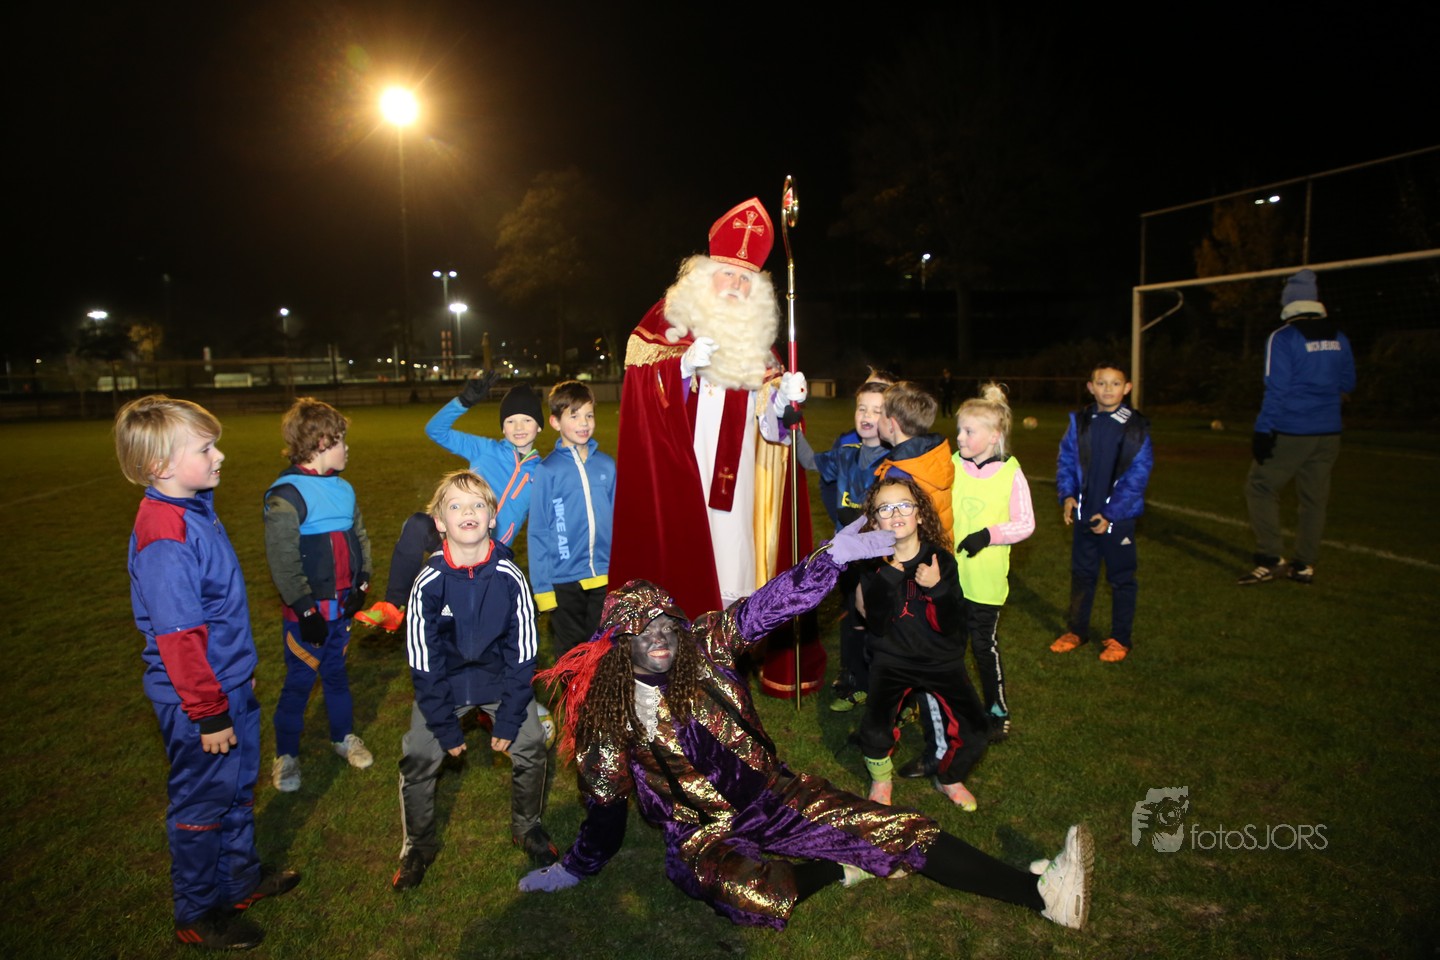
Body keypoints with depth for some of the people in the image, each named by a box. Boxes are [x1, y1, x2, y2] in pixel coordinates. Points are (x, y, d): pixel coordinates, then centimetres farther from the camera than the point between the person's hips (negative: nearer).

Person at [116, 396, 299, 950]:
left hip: (228, 683, 9)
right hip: (199, 698, -9)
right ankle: (198, 916, 30)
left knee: (238, 786, 23)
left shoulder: (194, 511, 3)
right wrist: (209, 713, -19)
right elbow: (177, 636, -26)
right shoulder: (164, 538, -27)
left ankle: (242, 879, 43)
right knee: (203, 802, 9)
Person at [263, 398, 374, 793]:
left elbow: (359, 537, 15)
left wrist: (361, 583, 5)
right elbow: (283, 560, -19)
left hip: (342, 605, 6)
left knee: (336, 672, 21)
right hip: (307, 612, -6)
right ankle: (286, 755, 25)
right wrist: (305, 608, -17)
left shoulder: (343, 489, 5)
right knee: (300, 681, 7)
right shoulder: (287, 495, -18)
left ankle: (343, 736, 38)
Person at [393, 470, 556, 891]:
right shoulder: (429, 582, -21)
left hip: (501, 676, 0)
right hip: (444, 681, 0)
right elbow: (423, 662, -12)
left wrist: (510, 717, -12)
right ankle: (418, 847, 23)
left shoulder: (509, 576, -21)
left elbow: (523, 654, -12)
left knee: (530, 750, -5)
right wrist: (445, 725, -12)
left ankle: (527, 827, 24)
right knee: (417, 760, -4)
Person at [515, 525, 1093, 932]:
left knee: (898, 830, -11)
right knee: (755, 893, -36)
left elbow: (765, 608, -15)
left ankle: (1044, 895, -11)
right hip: (702, 834, -2)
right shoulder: (608, 711, -8)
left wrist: (833, 558, -26)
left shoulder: (704, 651, -6)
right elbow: (605, 801, 4)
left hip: (772, 795, 2)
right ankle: (837, 869, -4)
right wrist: (578, 867, 13)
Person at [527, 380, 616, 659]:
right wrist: (541, 585, -6)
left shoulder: (606, 465, 2)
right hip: (564, 580, -2)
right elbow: (538, 532, -5)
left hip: (605, 576, 3)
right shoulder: (547, 470, -8)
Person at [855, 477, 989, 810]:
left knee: (973, 737, -13)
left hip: (942, 660, 1)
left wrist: (938, 588, -26)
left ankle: (948, 778, 23)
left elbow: (952, 627, -10)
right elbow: (876, 626, -18)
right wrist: (889, 576, -25)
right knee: (875, 733, -22)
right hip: (892, 660, -1)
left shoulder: (941, 559, -6)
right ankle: (881, 779, 14)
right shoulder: (873, 565, -7)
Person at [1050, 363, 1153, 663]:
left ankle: (1120, 638, 24)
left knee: (1121, 578, 9)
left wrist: (1110, 514, -15)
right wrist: (1067, 495, -10)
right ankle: (1076, 629, 31)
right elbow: (1066, 460, 5)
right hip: (1083, 514, 3)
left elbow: (1137, 476, -11)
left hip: (1119, 517, -3)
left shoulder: (1136, 428, -10)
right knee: (1081, 574, 16)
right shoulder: (1080, 422, 0)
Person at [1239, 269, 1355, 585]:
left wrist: (1263, 431, -13)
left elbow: (1276, 389, -16)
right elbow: (1347, 385, 16)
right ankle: (1305, 565, 17)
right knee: (1314, 498, 10)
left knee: (1260, 488, 3)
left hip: (1290, 433, -6)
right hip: (1328, 434, 6)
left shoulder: (1283, 338, -11)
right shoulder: (1338, 338, 8)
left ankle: (1270, 559, -3)